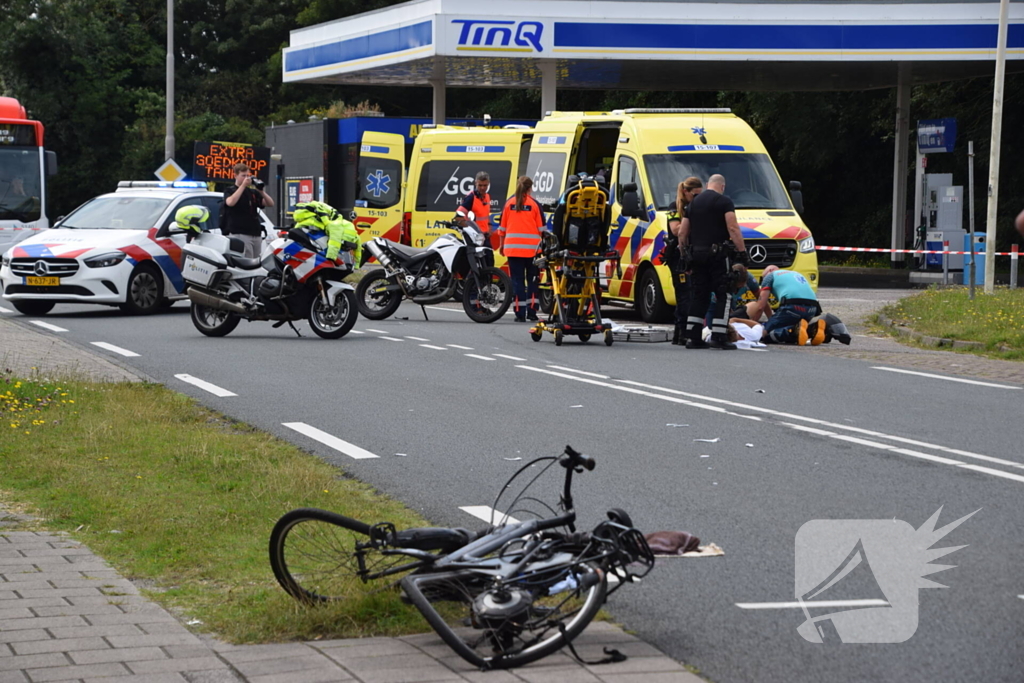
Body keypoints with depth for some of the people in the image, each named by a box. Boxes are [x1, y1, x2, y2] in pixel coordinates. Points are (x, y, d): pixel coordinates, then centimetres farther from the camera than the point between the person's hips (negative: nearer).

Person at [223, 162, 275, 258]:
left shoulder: (253, 192, 18)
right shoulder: (230, 191, 4)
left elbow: (270, 203, 11)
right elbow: (230, 202, -19)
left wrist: (261, 191, -6)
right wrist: (243, 185, -15)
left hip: (256, 235, 6)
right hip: (240, 234, -6)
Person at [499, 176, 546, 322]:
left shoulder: (509, 202, 5)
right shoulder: (534, 204, 0)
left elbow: (503, 226, 10)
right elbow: (541, 228, 0)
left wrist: (502, 244, 20)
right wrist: (543, 245, 10)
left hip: (513, 247, 1)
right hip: (532, 248, -1)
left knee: (517, 280, 2)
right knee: (532, 280, 10)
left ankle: (520, 313, -2)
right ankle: (532, 311, 8)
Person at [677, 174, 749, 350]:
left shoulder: (693, 203, 15)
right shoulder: (724, 202, -3)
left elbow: (682, 232, 15)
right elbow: (733, 229, -12)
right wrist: (742, 252, -11)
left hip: (696, 254, 6)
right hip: (717, 254, -6)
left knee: (699, 296, 12)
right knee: (723, 295, -2)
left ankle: (693, 337, 9)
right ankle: (719, 337, -9)